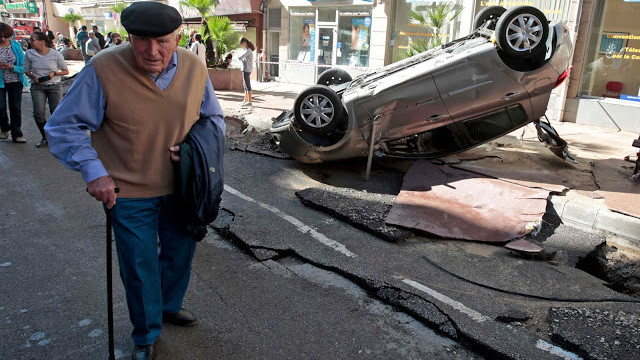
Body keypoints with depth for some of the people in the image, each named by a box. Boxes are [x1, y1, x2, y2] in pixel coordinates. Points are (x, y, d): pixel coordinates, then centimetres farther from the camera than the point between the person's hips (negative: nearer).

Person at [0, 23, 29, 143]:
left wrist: (12, 67, -20)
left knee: (16, 107, 0)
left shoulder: (16, 46, 1)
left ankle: (17, 134, 8)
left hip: (15, 81, 0)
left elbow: (23, 67, -1)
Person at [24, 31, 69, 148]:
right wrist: (33, 76, -10)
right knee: (38, 113, -8)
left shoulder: (55, 54, -5)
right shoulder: (29, 54, 2)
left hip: (54, 86, -2)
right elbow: (26, 71, 11)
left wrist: (54, 73, -15)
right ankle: (45, 137, 10)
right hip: (37, 87, 2)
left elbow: (66, 71, 2)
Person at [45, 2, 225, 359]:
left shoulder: (194, 68, -9)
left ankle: (171, 306, 53)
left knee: (180, 254, 22)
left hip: (182, 188, 4)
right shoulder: (103, 69, -19)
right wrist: (93, 170, -18)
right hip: (130, 194, -3)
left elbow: (214, 119, 7)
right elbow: (63, 127, -9)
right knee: (140, 267, 10)